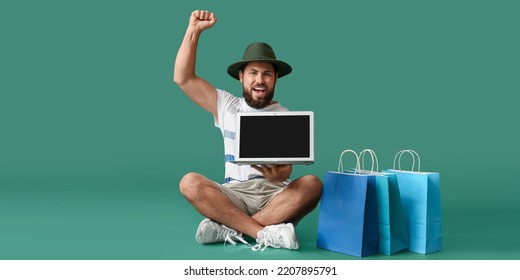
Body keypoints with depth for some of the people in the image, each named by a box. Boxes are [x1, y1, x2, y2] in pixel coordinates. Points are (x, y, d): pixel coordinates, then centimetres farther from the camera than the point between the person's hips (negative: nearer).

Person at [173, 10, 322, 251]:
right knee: (190, 182, -27)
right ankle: (266, 234, -34)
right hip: (234, 197, 1)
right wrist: (194, 31, 0)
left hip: (275, 196, 0)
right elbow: (183, 78, 5)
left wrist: (277, 175, -30)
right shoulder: (226, 105, 11)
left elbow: (286, 169, -5)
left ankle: (227, 228, -32)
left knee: (312, 184, -31)